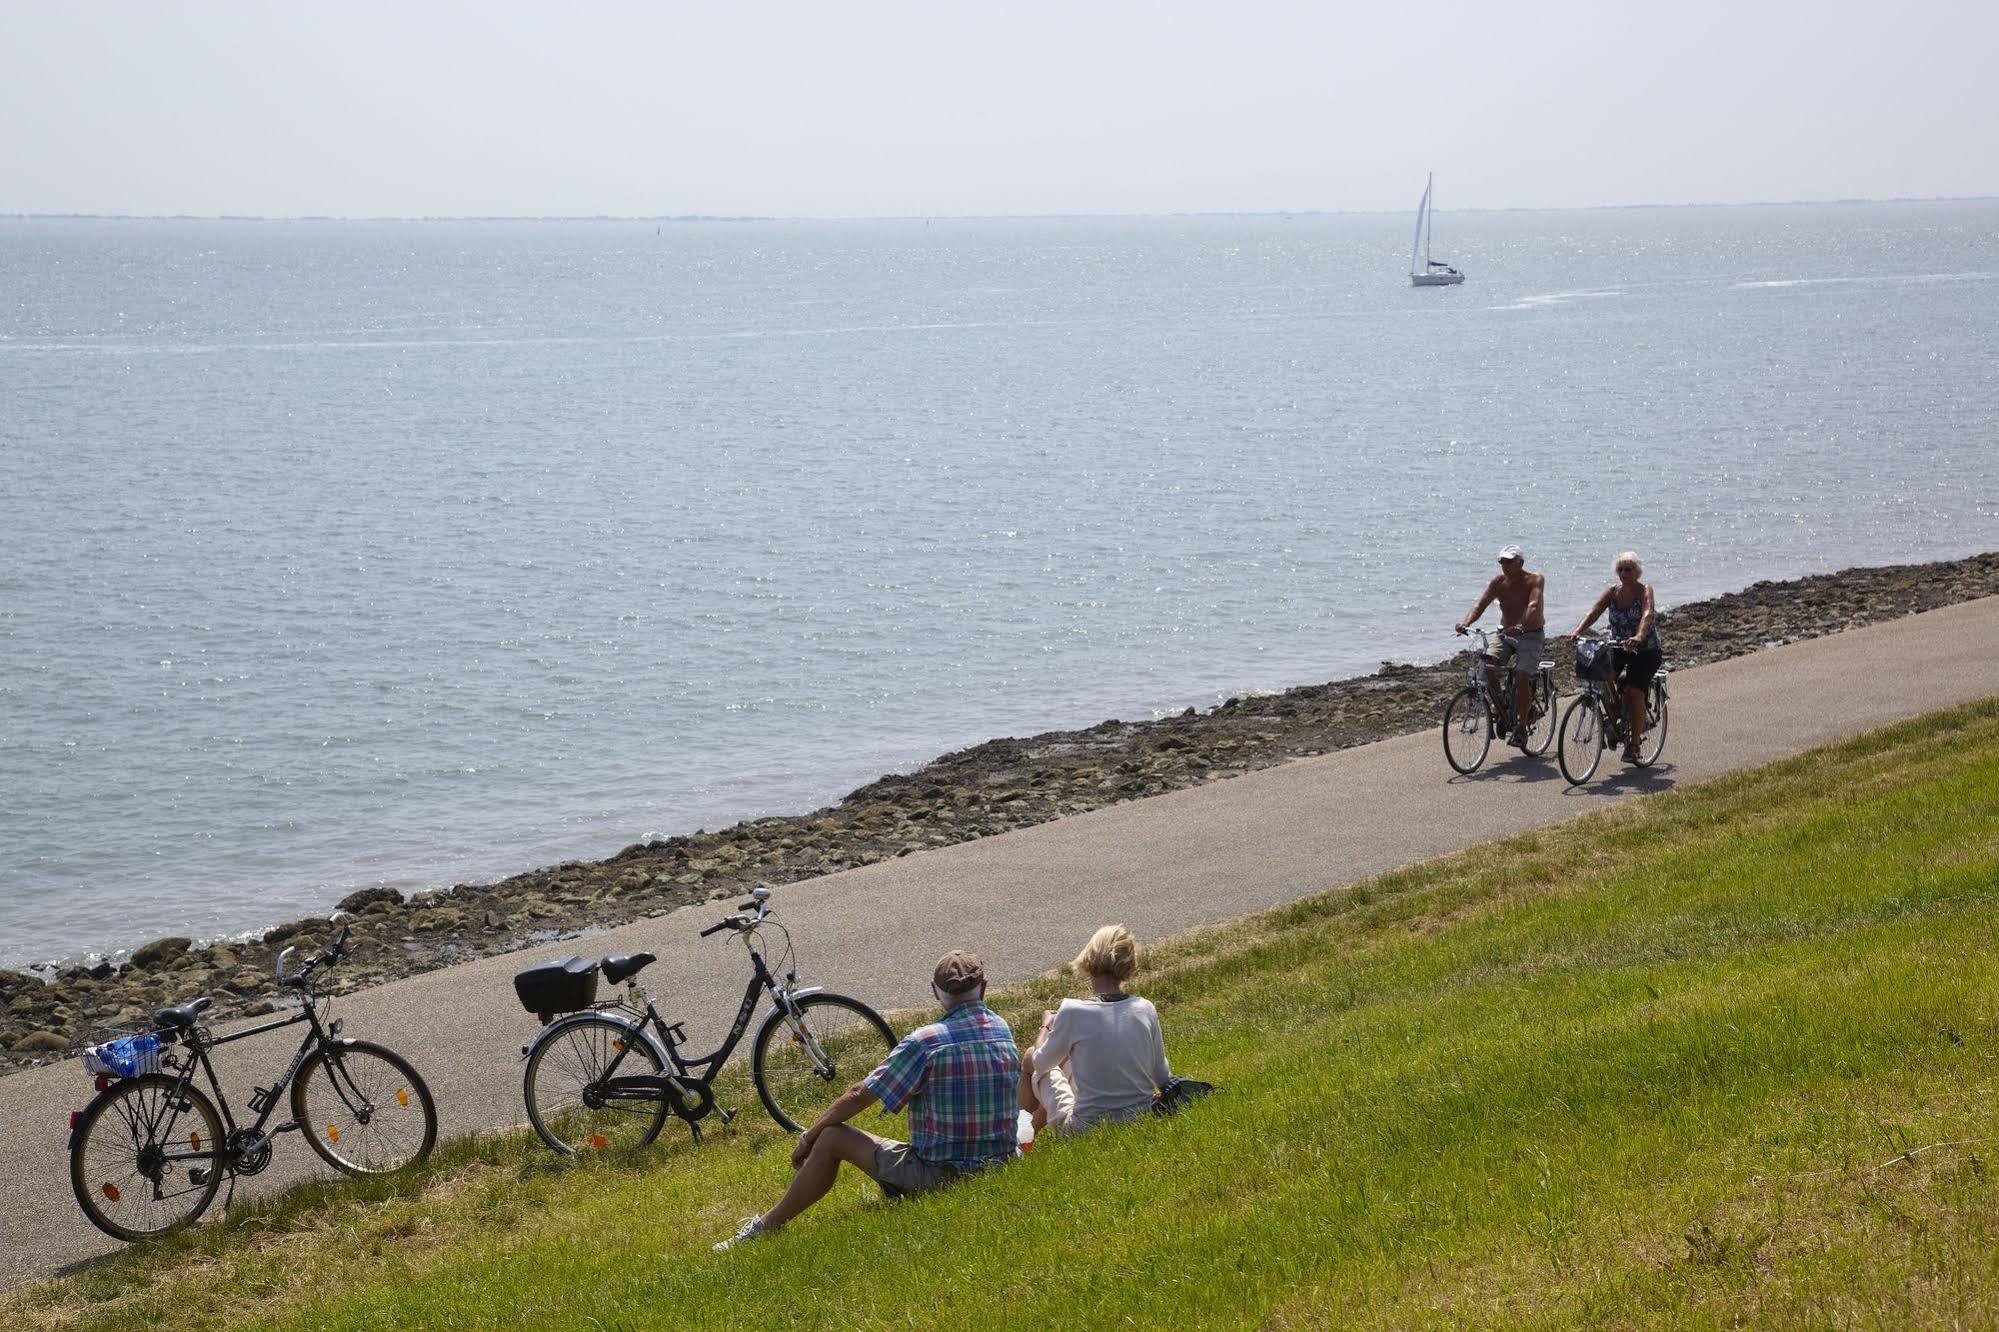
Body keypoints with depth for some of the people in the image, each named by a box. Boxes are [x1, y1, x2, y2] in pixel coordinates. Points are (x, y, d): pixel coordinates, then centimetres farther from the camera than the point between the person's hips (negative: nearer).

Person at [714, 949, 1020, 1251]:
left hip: (940, 1175, -6)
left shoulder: (924, 1042, -15)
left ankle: (765, 1227, 17)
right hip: (998, 1169, 6)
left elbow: (860, 1095, -8)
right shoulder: (1003, 1031, 3)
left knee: (831, 1138, 6)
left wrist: (808, 1137, 5)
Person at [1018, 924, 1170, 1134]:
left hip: (1086, 1130, -4)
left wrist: (1046, 1026, 22)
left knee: (1029, 1059, 22)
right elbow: (1163, 1078, 3)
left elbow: (1041, 1063, 3)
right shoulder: (1145, 1009, -7)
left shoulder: (1072, 1012, -17)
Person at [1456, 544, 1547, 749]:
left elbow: (1533, 606, -30)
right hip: (1505, 635, 4)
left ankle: (1521, 727, -10)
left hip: (1531, 635, -4)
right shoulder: (1499, 582, 0)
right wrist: (1466, 622, -30)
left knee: (1522, 678, -22)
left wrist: (1521, 626, -49)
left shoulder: (1535, 581, -13)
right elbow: (1481, 605, -9)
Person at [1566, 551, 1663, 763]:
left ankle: (1634, 744, -8)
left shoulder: (1645, 590, -11)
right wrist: (1577, 631, -30)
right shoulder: (1613, 591, 1)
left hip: (1646, 650, -4)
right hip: (1617, 648, 4)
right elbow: (1594, 611, -12)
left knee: (1634, 691, -19)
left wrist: (1639, 637, -49)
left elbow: (1647, 614, -29)